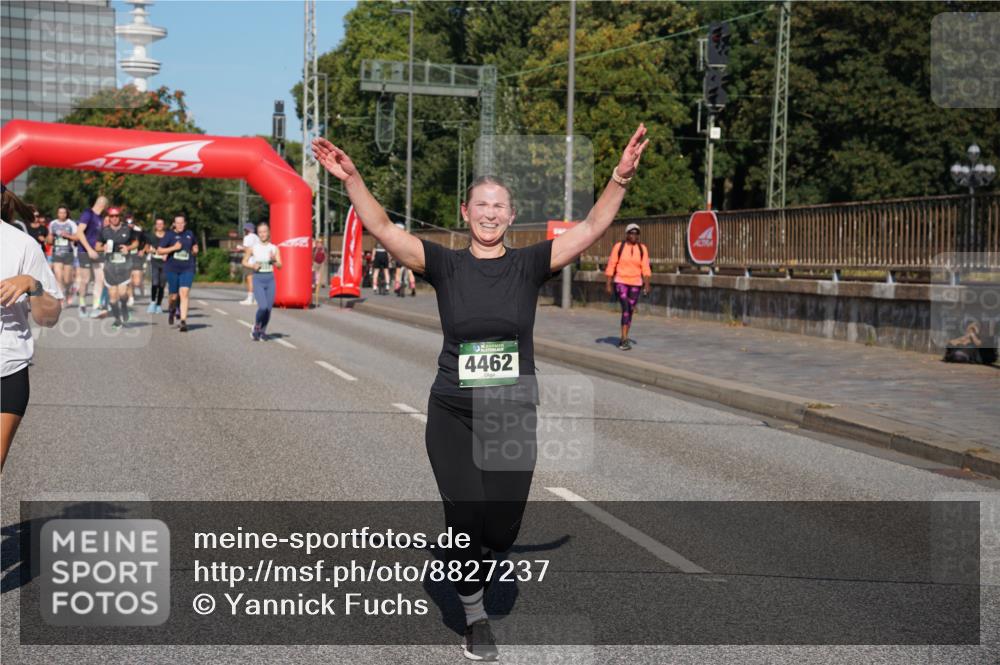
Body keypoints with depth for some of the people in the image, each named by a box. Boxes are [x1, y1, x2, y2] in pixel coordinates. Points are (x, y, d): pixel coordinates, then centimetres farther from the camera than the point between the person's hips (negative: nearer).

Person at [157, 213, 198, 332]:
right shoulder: (169, 235, -1)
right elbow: (159, 250, -4)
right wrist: (173, 248, -15)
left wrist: (195, 250, 4)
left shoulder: (190, 234, 8)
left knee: (184, 293, -14)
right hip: (172, 269, -1)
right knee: (174, 296, 5)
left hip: (187, 269, 1)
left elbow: (195, 246, 26)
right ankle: (171, 311, 40)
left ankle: (183, 321, -14)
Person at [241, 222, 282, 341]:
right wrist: (253, 266, -8)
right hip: (258, 279, -2)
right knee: (263, 306, -17)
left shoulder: (274, 248, 3)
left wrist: (274, 260, -19)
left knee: (269, 308, 3)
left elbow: (280, 266, 0)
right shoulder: (253, 248, 1)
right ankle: (255, 328, 8)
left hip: (270, 278, 2)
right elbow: (244, 262, 11)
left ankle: (263, 331, 24)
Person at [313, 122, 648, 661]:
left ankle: (468, 540, 42)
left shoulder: (529, 265, -1)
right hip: (453, 418, -1)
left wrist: (620, 178, -24)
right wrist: (352, 180, -26)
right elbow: (383, 229, -12)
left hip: (514, 418, 1)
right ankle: (475, 617, 25)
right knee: (465, 523, -1)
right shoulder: (446, 266, -2)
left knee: (500, 533, 4)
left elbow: (592, 228, -10)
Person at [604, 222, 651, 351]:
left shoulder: (642, 249, 3)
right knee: (626, 308, -17)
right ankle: (625, 340, -19)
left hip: (635, 283, 3)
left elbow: (645, 268, 0)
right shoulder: (618, 247, -3)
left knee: (630, 311, 7)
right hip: (621, 282, -3)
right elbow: (611, 266, -2)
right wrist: (608, 284, -5)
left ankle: (623, 339, 20)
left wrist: (647, 284, -8)